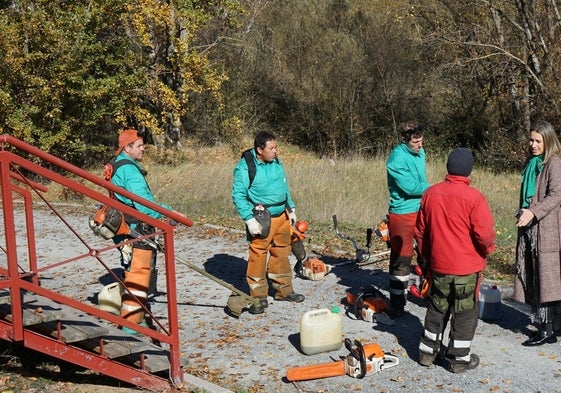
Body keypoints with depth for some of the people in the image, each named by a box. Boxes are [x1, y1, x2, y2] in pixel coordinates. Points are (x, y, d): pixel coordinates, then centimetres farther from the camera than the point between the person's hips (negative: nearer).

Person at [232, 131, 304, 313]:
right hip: (261, 219, -7)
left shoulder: (276, 162, 7)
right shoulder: (244, 167, -15)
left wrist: (291, 209, 19)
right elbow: (238, 195, -14)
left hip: (282, 216, 7)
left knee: (281, 254, 15)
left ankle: (283, 289, 28)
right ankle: (258, 295, 7)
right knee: (258, 255, -4)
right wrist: (249, 219, -18)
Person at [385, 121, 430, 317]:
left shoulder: (420, 152, 6)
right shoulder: (397, 158, -19)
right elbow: (410, 187, -22)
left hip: (422, 210, 8)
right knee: (401, 259, -2)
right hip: (403, 213, -8)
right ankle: (397, 304, 6)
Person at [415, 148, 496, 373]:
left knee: (437, 308, 18)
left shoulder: (431, 193, -2)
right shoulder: (473, 197, -17)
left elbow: (420, 230, 6)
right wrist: (488, 249, 3)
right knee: (465, 312, 9)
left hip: (438, 265, 4)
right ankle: (460, 359, 17)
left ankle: (427, 352, 26)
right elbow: (485, 233, -18)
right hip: (468, 267, -4)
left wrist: (427, 256, 18)